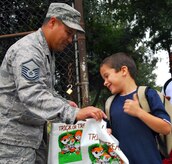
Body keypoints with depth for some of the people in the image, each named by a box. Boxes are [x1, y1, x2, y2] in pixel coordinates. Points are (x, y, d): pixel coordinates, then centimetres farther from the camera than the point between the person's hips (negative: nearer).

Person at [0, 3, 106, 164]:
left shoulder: (47, 52, 14)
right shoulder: (28, 50, -19)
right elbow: (32, 96, -32)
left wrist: (64, 103, 6)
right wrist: (75, 113, -40)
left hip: (32, 135, 10)